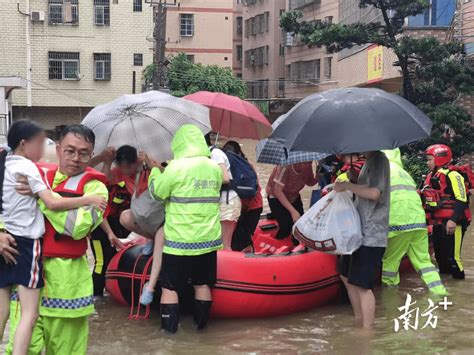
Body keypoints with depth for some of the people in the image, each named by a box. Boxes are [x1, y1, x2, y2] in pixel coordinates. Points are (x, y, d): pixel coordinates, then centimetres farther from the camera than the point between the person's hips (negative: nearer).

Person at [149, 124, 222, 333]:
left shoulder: (176, 168, -13)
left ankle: (169, 326, 7)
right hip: (208, 239, 5)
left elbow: (156, 192, -4)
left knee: (169, 286, 6)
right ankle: (201, 323, 23)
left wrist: (155, 171, 15)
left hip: (179, 241, -5)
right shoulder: (215, 168, 3)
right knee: (202, 284, 17)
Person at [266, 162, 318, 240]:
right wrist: (293, 211, -40)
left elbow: (310, 182, -1)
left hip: (294, 197, 6)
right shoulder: (285, 167, -36)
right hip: (277, 198, -6)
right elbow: (277, 191, -35)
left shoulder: (307, 167, -18)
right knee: (286, 227, -17)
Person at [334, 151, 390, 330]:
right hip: (361, 231, 11)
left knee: (362, 285, -9)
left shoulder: (379, 160, -13)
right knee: (347, 276, 20)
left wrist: (347, 186, -16)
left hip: (371, 236, -11)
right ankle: (359, 321, 30)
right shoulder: (369, 161, 15)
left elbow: (374, 193, -24)